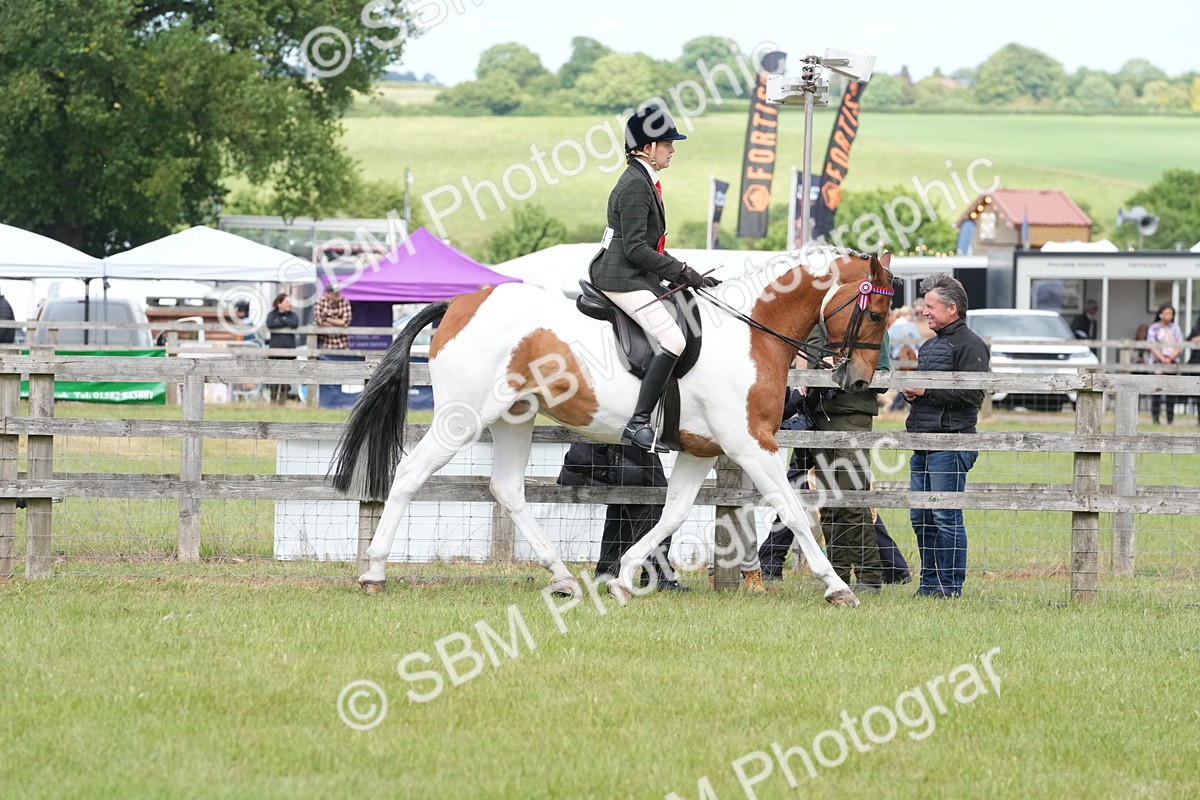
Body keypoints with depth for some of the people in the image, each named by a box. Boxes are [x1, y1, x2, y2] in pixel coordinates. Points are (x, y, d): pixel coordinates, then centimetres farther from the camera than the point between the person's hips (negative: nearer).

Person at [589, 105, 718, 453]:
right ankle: (639, 422, -27)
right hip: (622, 278, -11)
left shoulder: (645, 182, 17)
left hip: (636, 277, 11)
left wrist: (683, 274, 12)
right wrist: (682, 272, -17)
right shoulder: (635, 186, -16)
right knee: (672, 340, -23)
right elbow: (635, 249, -21)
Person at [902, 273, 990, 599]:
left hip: (951, 445, -9)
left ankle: (951, 585, -5)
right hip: (923, 445, 9)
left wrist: (927, 391, -15)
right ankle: (930, 582, 17)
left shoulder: (969, 344, -7)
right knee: (921, 517, 10)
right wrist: (911, 392, 8)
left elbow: (972, 394, -17)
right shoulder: (929, 346, 21)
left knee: (946, 517, -8)